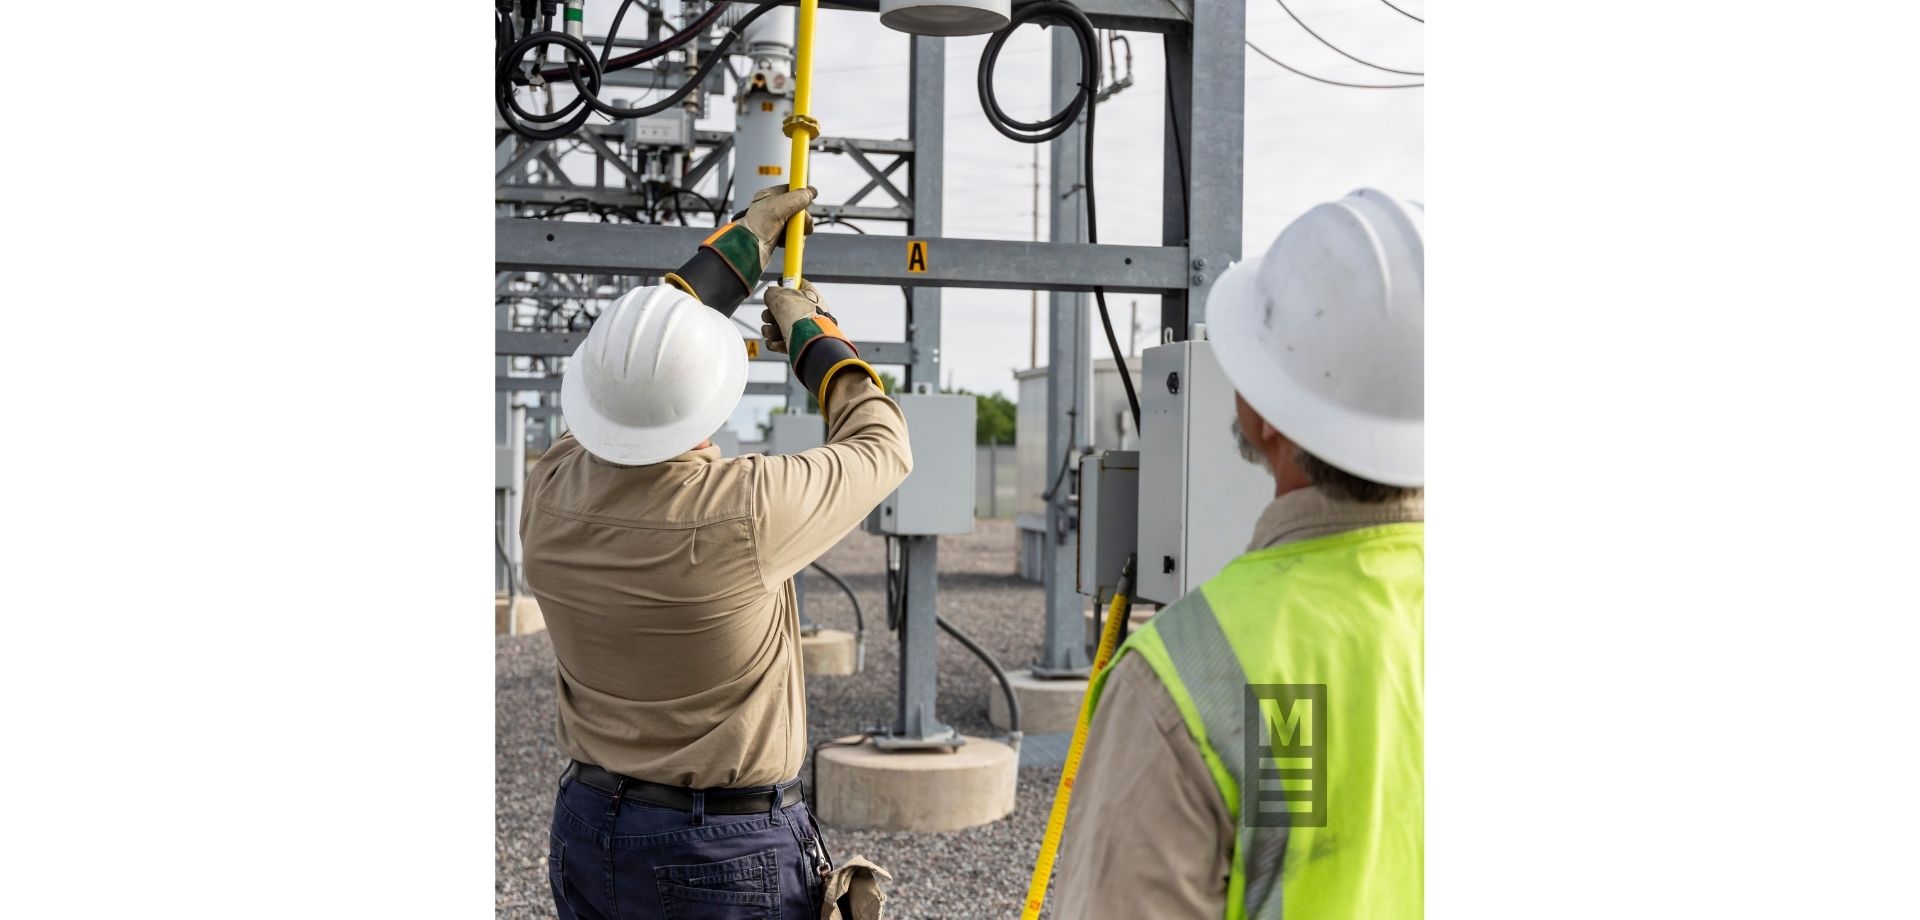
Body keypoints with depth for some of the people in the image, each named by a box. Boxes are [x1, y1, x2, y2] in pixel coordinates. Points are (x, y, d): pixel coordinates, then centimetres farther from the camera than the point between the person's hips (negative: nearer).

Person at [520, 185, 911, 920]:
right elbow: (881, 447, -4)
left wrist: (742, 243, 17)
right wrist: (810, 333, 11)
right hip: (733, 855, -5)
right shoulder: (746, 512, -24)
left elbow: (635, 367, 10)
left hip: (589, 833, 5)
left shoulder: (552, 499, -9)